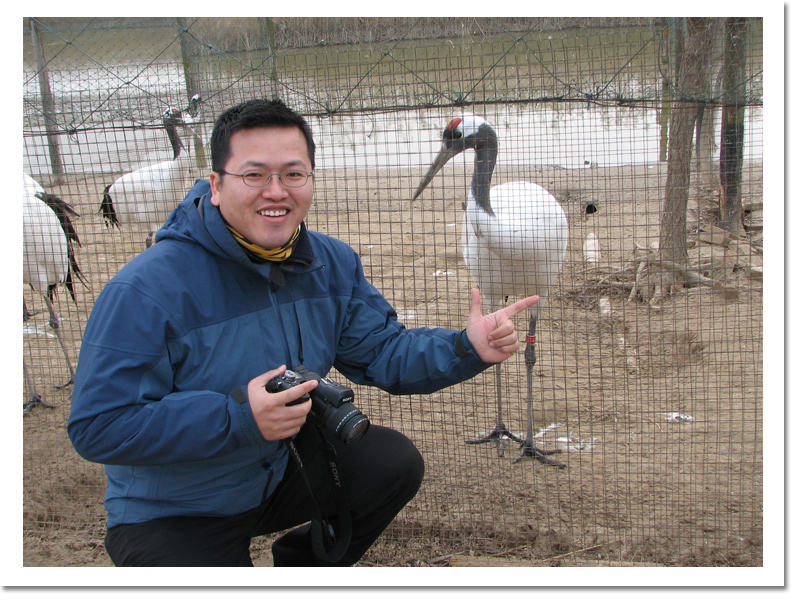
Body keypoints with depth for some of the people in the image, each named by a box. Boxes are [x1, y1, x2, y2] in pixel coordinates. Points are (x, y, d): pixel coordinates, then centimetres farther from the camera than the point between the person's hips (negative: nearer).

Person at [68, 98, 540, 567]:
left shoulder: (332, 264, -6)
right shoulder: (145, 290, -28)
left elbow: (382, 352, -3)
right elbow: (98, 427, -28)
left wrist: (466, 349, -22)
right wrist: (239, 418, -36)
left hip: (280, 468, 6)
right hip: (171, 515, -5)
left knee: (396, 463, -3)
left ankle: (302, 565, 20)